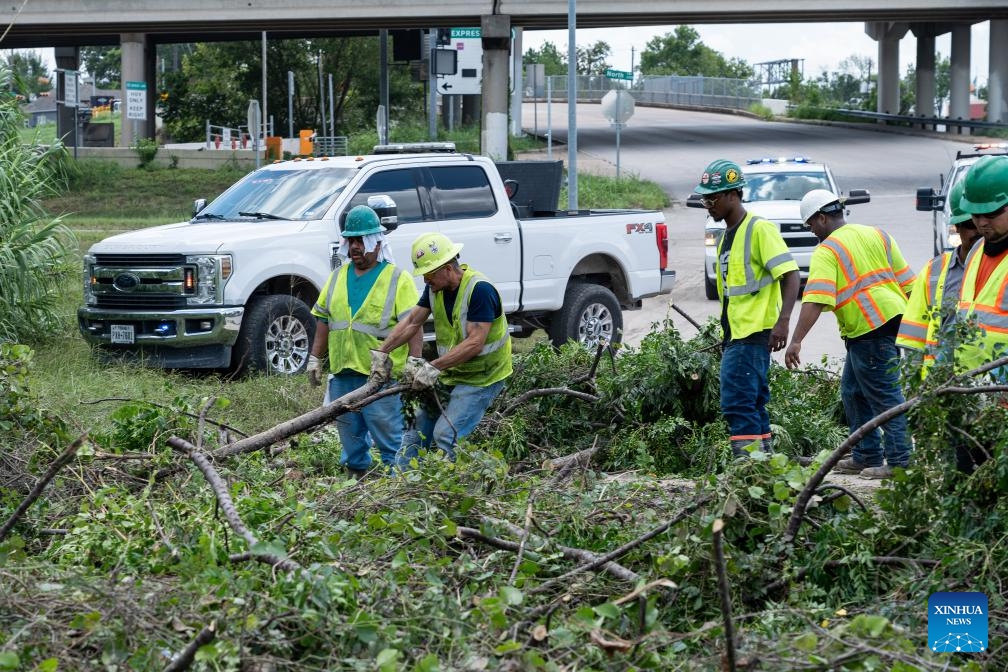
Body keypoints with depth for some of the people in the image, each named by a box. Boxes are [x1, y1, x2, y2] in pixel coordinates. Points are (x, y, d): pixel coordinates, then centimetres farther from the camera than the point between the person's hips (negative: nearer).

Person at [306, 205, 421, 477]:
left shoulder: (397, 278, -4)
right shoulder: (338, 277, 14)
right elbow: (323, 320, 19)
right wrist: (315, 358, 14)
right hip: (343, 373, 6)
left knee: (389, 438, -6)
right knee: (350, 436, 13)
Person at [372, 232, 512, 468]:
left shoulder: (480, 289, -25)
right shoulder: (435, 288, 1)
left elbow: (475, 344, -29)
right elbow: (411, 322, 7)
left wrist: (433, 367, -31)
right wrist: (381, 353, -2)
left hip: (481, 377, -8)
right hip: (450, 374, 8)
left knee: (445, 436, -19)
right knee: (417, 431, 7)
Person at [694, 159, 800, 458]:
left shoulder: (759, 229, -11)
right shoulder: (727, 236, 18)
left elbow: (790, 274, -18)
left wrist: (783, 320, -29)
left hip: (754, 333, -10)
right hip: (737, 334, 10)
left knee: (737, 403, -15)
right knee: (753, 403, 13)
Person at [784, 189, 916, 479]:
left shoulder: (827, 251, -8)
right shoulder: (877, 234, 13)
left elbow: (814, 301, -20)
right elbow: (906, 281, 14)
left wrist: (796, 342, -24)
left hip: (870, 330, -8)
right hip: (896, 320, 8)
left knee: (885, 395, -5)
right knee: (853, 390, 18)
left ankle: (900, 462, -5)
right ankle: (866, 456, 23)